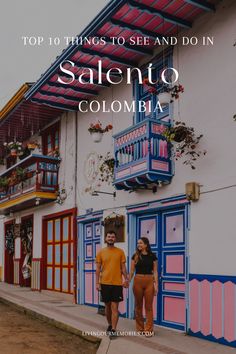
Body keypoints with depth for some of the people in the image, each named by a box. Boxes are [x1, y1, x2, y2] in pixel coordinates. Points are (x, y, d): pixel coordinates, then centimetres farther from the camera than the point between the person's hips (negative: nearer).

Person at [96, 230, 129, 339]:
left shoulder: (120, 252, 2)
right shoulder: (101, 252, 3)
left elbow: (123, 267, 5)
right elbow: (98, 268, 4)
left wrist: (126, 279, -6)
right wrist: (97, 283, -2)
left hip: (117, 283, -2)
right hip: (105, 283, 2)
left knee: (114, 307, -5)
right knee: (107, 306, 13)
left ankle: (113, 330, -2)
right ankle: (110, 325, 32)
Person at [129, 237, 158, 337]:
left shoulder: (152, 256, 2)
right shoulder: (135, 256, 4)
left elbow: (155, 271, 3)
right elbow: (132, 271, 5)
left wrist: (156, 284, -3)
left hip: (149, 281, -1)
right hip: (138, 281, 1)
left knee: (149, 306, 1)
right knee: (138, 305, 8)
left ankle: (148, 329, 8)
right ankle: (140, 328, 20)